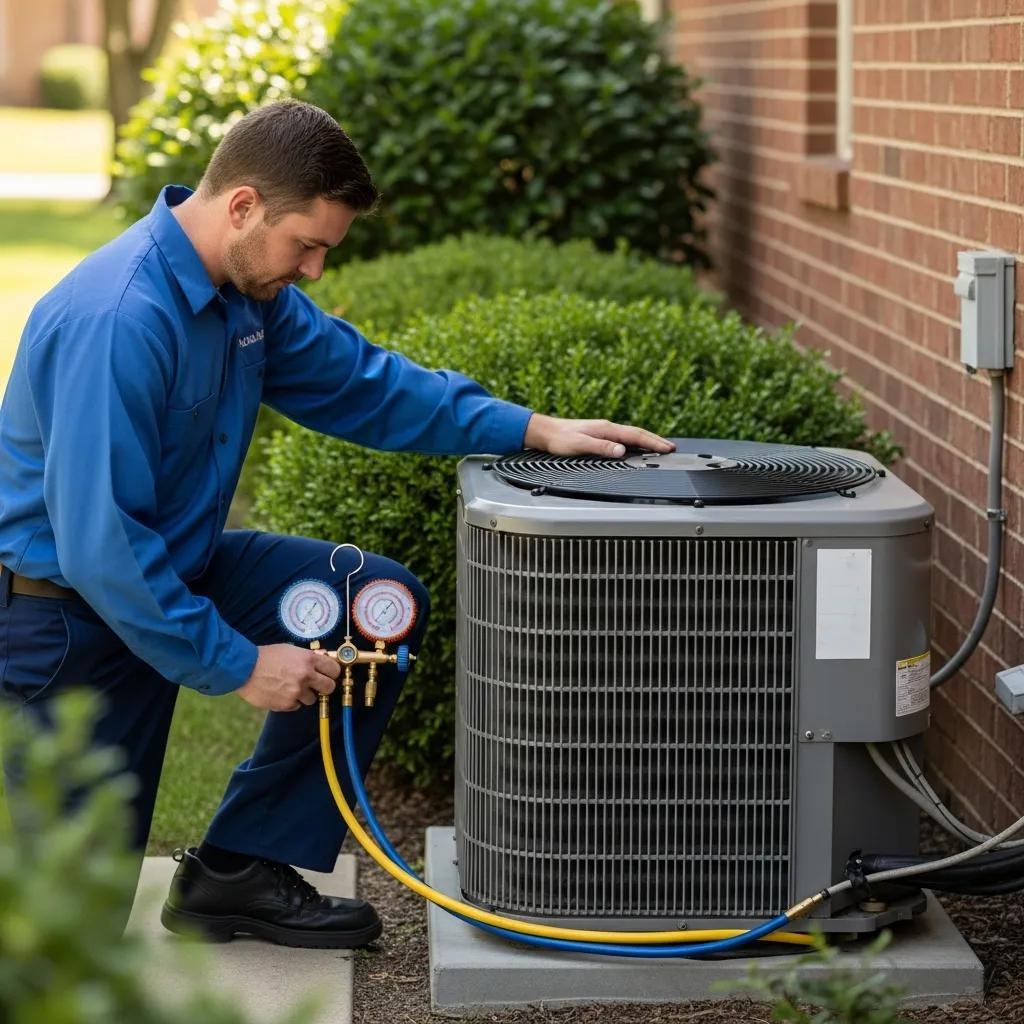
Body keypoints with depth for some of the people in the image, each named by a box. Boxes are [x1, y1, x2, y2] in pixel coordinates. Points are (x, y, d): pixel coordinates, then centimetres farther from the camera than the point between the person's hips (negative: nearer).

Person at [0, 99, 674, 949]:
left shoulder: (249, 290, -3)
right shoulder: (116, 322, -31)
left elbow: (360, 380, 7)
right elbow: (97, 544, -32)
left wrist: (534, 429, -3)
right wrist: (238, 664, -26)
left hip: (173, 563, 9)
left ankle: (238, 871, 6)